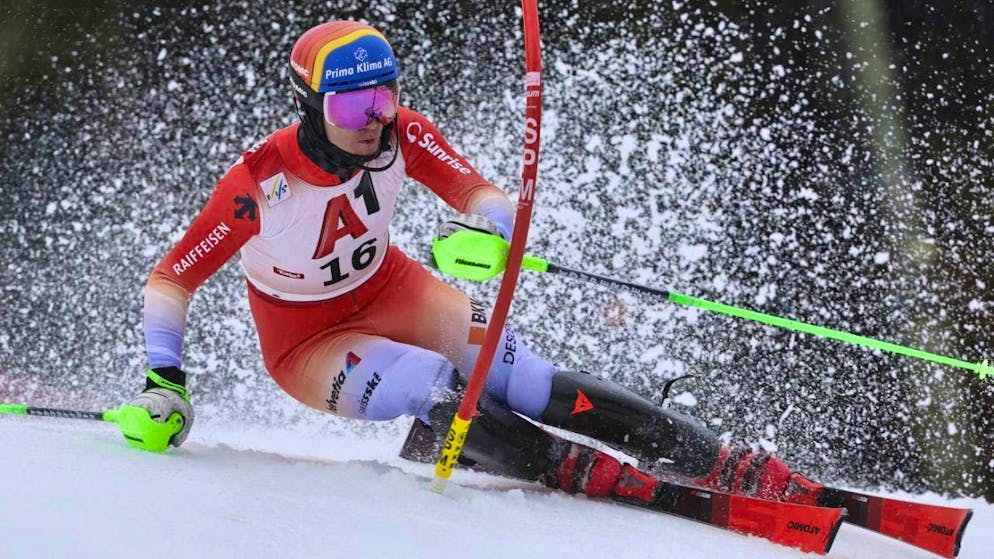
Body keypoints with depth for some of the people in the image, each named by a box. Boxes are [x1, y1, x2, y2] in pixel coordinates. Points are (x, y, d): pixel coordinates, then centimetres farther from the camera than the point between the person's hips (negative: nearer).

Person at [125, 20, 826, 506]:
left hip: (390, 291, 2)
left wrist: (485, 232, -40)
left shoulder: (401, 135, -20)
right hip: (306, 338, -2)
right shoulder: (261, 183, -29)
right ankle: (598, 479, -32)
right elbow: (171, 278, -19)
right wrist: (164, 381, -26)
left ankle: (728, 467, -21)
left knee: (530, 383, -17)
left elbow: (485, 198, -17)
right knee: (433, 386, -32)